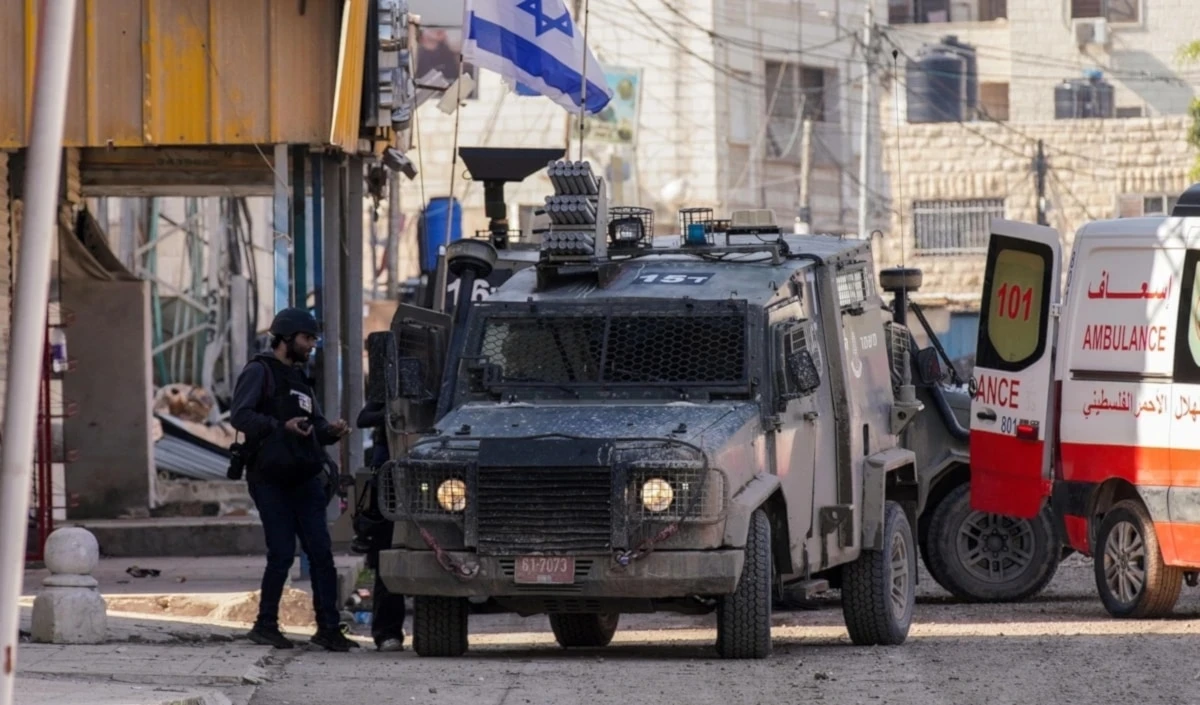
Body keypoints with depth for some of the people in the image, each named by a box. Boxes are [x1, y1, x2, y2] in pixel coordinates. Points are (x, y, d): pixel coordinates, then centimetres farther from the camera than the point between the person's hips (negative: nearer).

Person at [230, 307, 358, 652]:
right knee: (282, 554, -6)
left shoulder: (298, 378, 21)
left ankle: (328, 628, 0)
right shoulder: (260, 371, -3)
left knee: (321, 553, -1)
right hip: (270, 479, -7)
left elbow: (314, 425, 26)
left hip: (305, 479, 7)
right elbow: (240, 416, -15)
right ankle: (265, 626, 7)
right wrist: (281, 426, -26)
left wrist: (331, 430, 4)